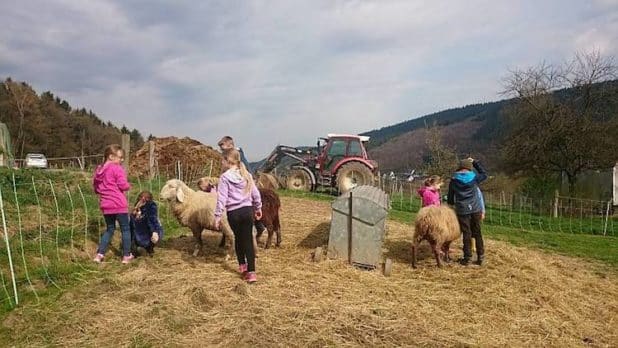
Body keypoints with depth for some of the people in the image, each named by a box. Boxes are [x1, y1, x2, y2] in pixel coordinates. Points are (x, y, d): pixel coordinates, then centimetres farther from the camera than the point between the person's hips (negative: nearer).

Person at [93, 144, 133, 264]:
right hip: (119, 204, -7)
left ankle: (99, 254, 14)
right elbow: (123, 185, -16)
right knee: (125, 229, 6)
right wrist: (128, 185, 4)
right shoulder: (117, 169, -11)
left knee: (110, 229, 20)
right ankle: (126, 256, 11)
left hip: (105, 206, 7)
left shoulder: (98, 170, 12)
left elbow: (96, 189, 19)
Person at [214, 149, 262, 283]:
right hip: (247, 210, 3)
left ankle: (242, 265, 32)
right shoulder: (246, 175, 6)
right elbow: (255, 193, 11)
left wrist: (218, 216, -8)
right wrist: (258, 208, 23)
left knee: (238, 238, 19)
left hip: (234, 213, -3)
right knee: (248, 240, 2)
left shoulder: (225, 177, -9)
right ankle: (251, 272, -5)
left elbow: (222, 198, -12)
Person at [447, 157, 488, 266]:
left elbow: (450, 199, 7)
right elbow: (484, 174, 23)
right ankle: (480, 257, 14)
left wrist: (453, 203, 30)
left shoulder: (453, 180, 1)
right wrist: (475, 162, 23)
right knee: (477, 233, 11)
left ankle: (467, 258, 7)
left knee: (466, 234, 5)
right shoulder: (474, 178, 0)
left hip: (462, 210, -1)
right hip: (476, 209, 1)